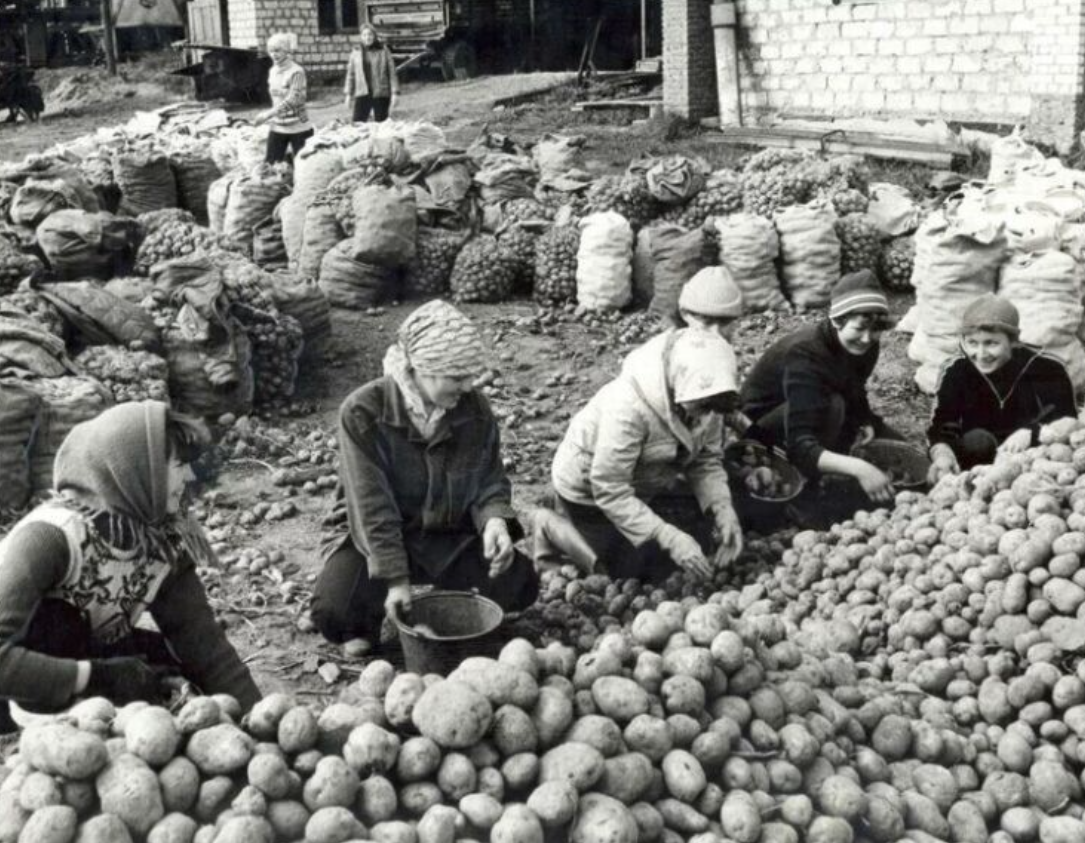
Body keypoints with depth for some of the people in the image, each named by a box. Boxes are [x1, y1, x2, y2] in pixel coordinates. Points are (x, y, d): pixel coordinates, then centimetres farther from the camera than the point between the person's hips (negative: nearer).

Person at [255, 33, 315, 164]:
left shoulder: (297, 72, -14)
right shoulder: (273, 71, 8)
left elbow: (293, 99, -22)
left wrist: (268, 114, -25)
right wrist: (272, 118, 11)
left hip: (298, 127, -6)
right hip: (277, 127, 6)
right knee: (270, 163, 0)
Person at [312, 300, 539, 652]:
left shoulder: (475, 410, -9)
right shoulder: (363, 412, -21)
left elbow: (489, 480, -1)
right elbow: (371, 507, -21)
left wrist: (494, 519, -25)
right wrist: (396, 579, -25)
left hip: (449, 535, 4)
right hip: (374, 537, -3)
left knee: (518, 585, -16)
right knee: (333, 610, -29)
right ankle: (370, 616, 9)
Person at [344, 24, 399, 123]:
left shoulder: (384, 51, 0)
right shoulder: (355, 53, 7)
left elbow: (392, 73, 1)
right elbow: (350, 74, 13)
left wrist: (394, 93, -4)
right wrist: (348, 94, 10)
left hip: (381, 94, -1)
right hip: (362, 95, 1)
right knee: (357, 123, -10)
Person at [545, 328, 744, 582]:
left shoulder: (702, 401, -19)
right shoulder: (629, 407, -39)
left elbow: (707, 461, -7)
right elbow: (610, 492, -34)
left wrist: (723, 509, -26)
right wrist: (670, 538, -39)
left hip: (646, 485, 7)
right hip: (589, 491, -7)